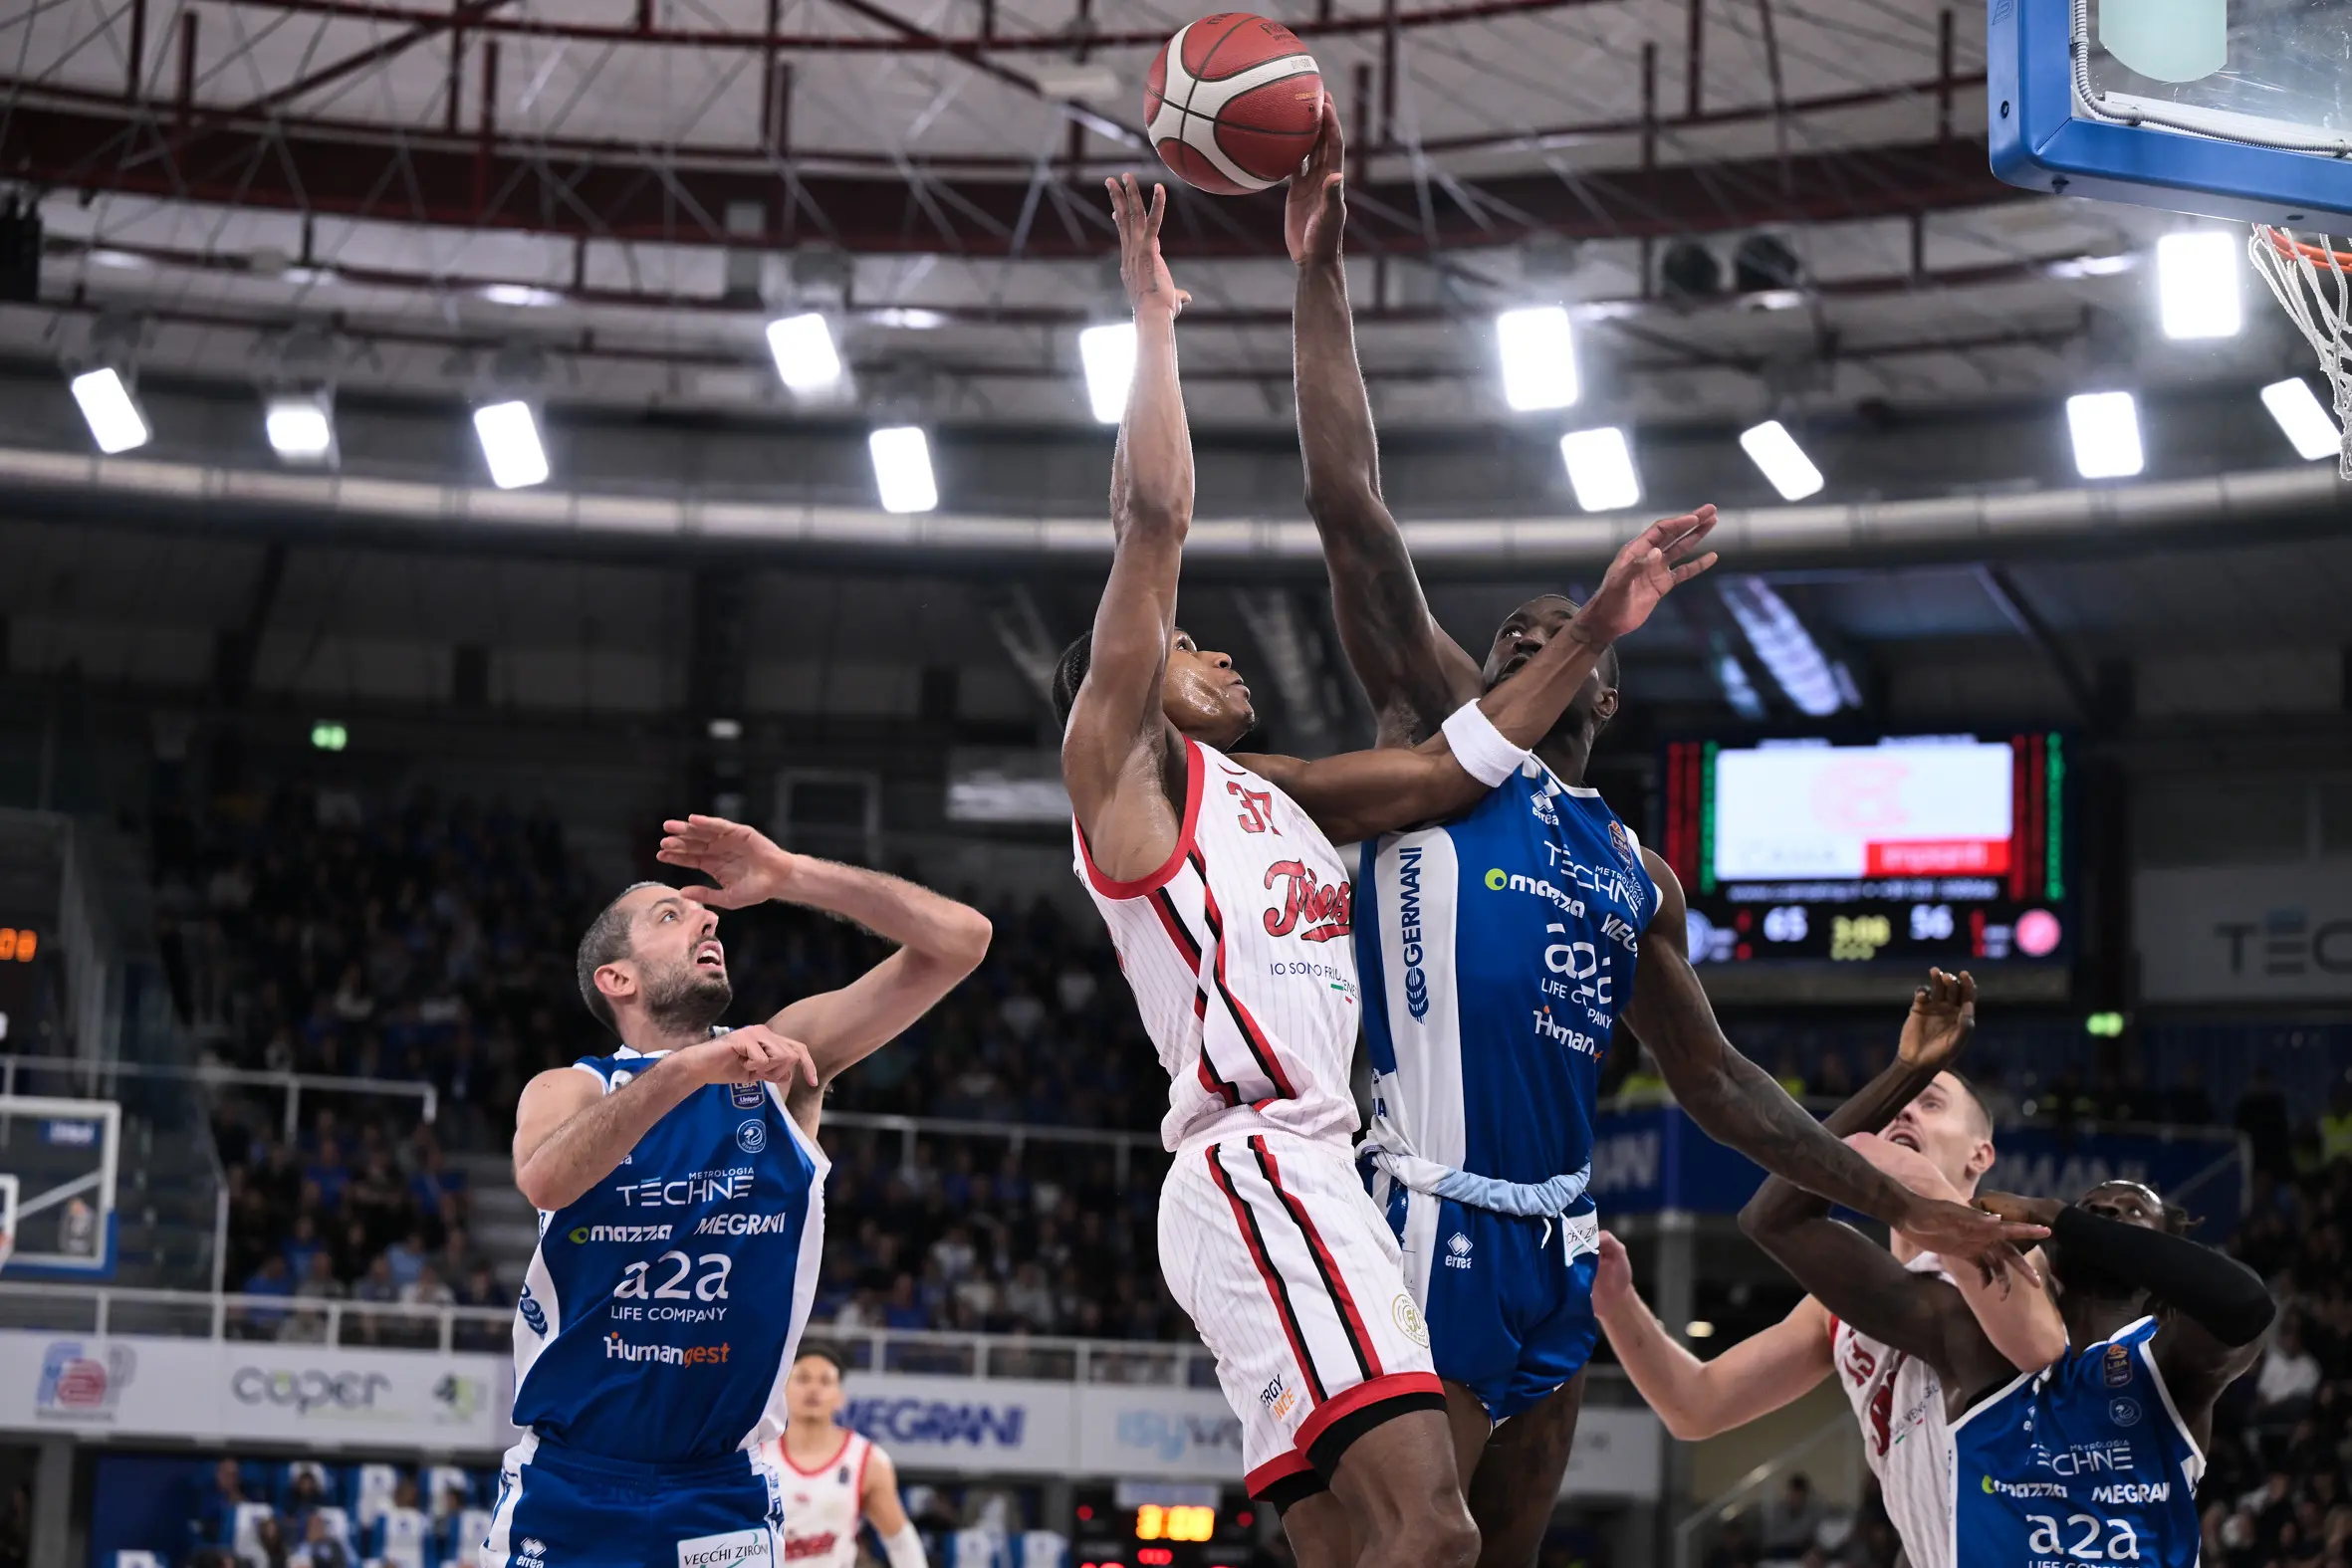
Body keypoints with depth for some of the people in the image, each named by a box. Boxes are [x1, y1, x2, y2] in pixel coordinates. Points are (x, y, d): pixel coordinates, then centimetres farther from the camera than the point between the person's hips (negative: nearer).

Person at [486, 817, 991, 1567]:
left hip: (720, 1496, 1)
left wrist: (790, 876, -9)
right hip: (566, 1486, -1)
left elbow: (959, 940, -5)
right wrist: (689, 1066, -36)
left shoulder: (782, 1065, 3)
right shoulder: (569, 1088, -1)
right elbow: (544, 1180, -27)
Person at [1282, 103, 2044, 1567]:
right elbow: (1353, 514, -2)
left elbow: (1718, 1082, 26)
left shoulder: (1639, 875, 20)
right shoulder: (1442, 740, 5)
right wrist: (1320, 273, -5)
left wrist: (1901, 1202, 22)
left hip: (1557, 1252, 7)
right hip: (1434, 1225, -7)